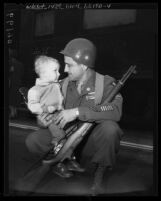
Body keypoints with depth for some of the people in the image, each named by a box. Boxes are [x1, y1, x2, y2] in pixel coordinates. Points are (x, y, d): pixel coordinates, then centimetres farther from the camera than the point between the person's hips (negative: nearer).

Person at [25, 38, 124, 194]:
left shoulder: (104, 83, -12)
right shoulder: (64, 84, 2)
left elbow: (116, 111, -31)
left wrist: (78, 112, -35)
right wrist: (45, 117, -15)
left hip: (92, 140, -3)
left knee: (109, 128, -36)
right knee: (33, 141, -13)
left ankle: (100, 172, -11)